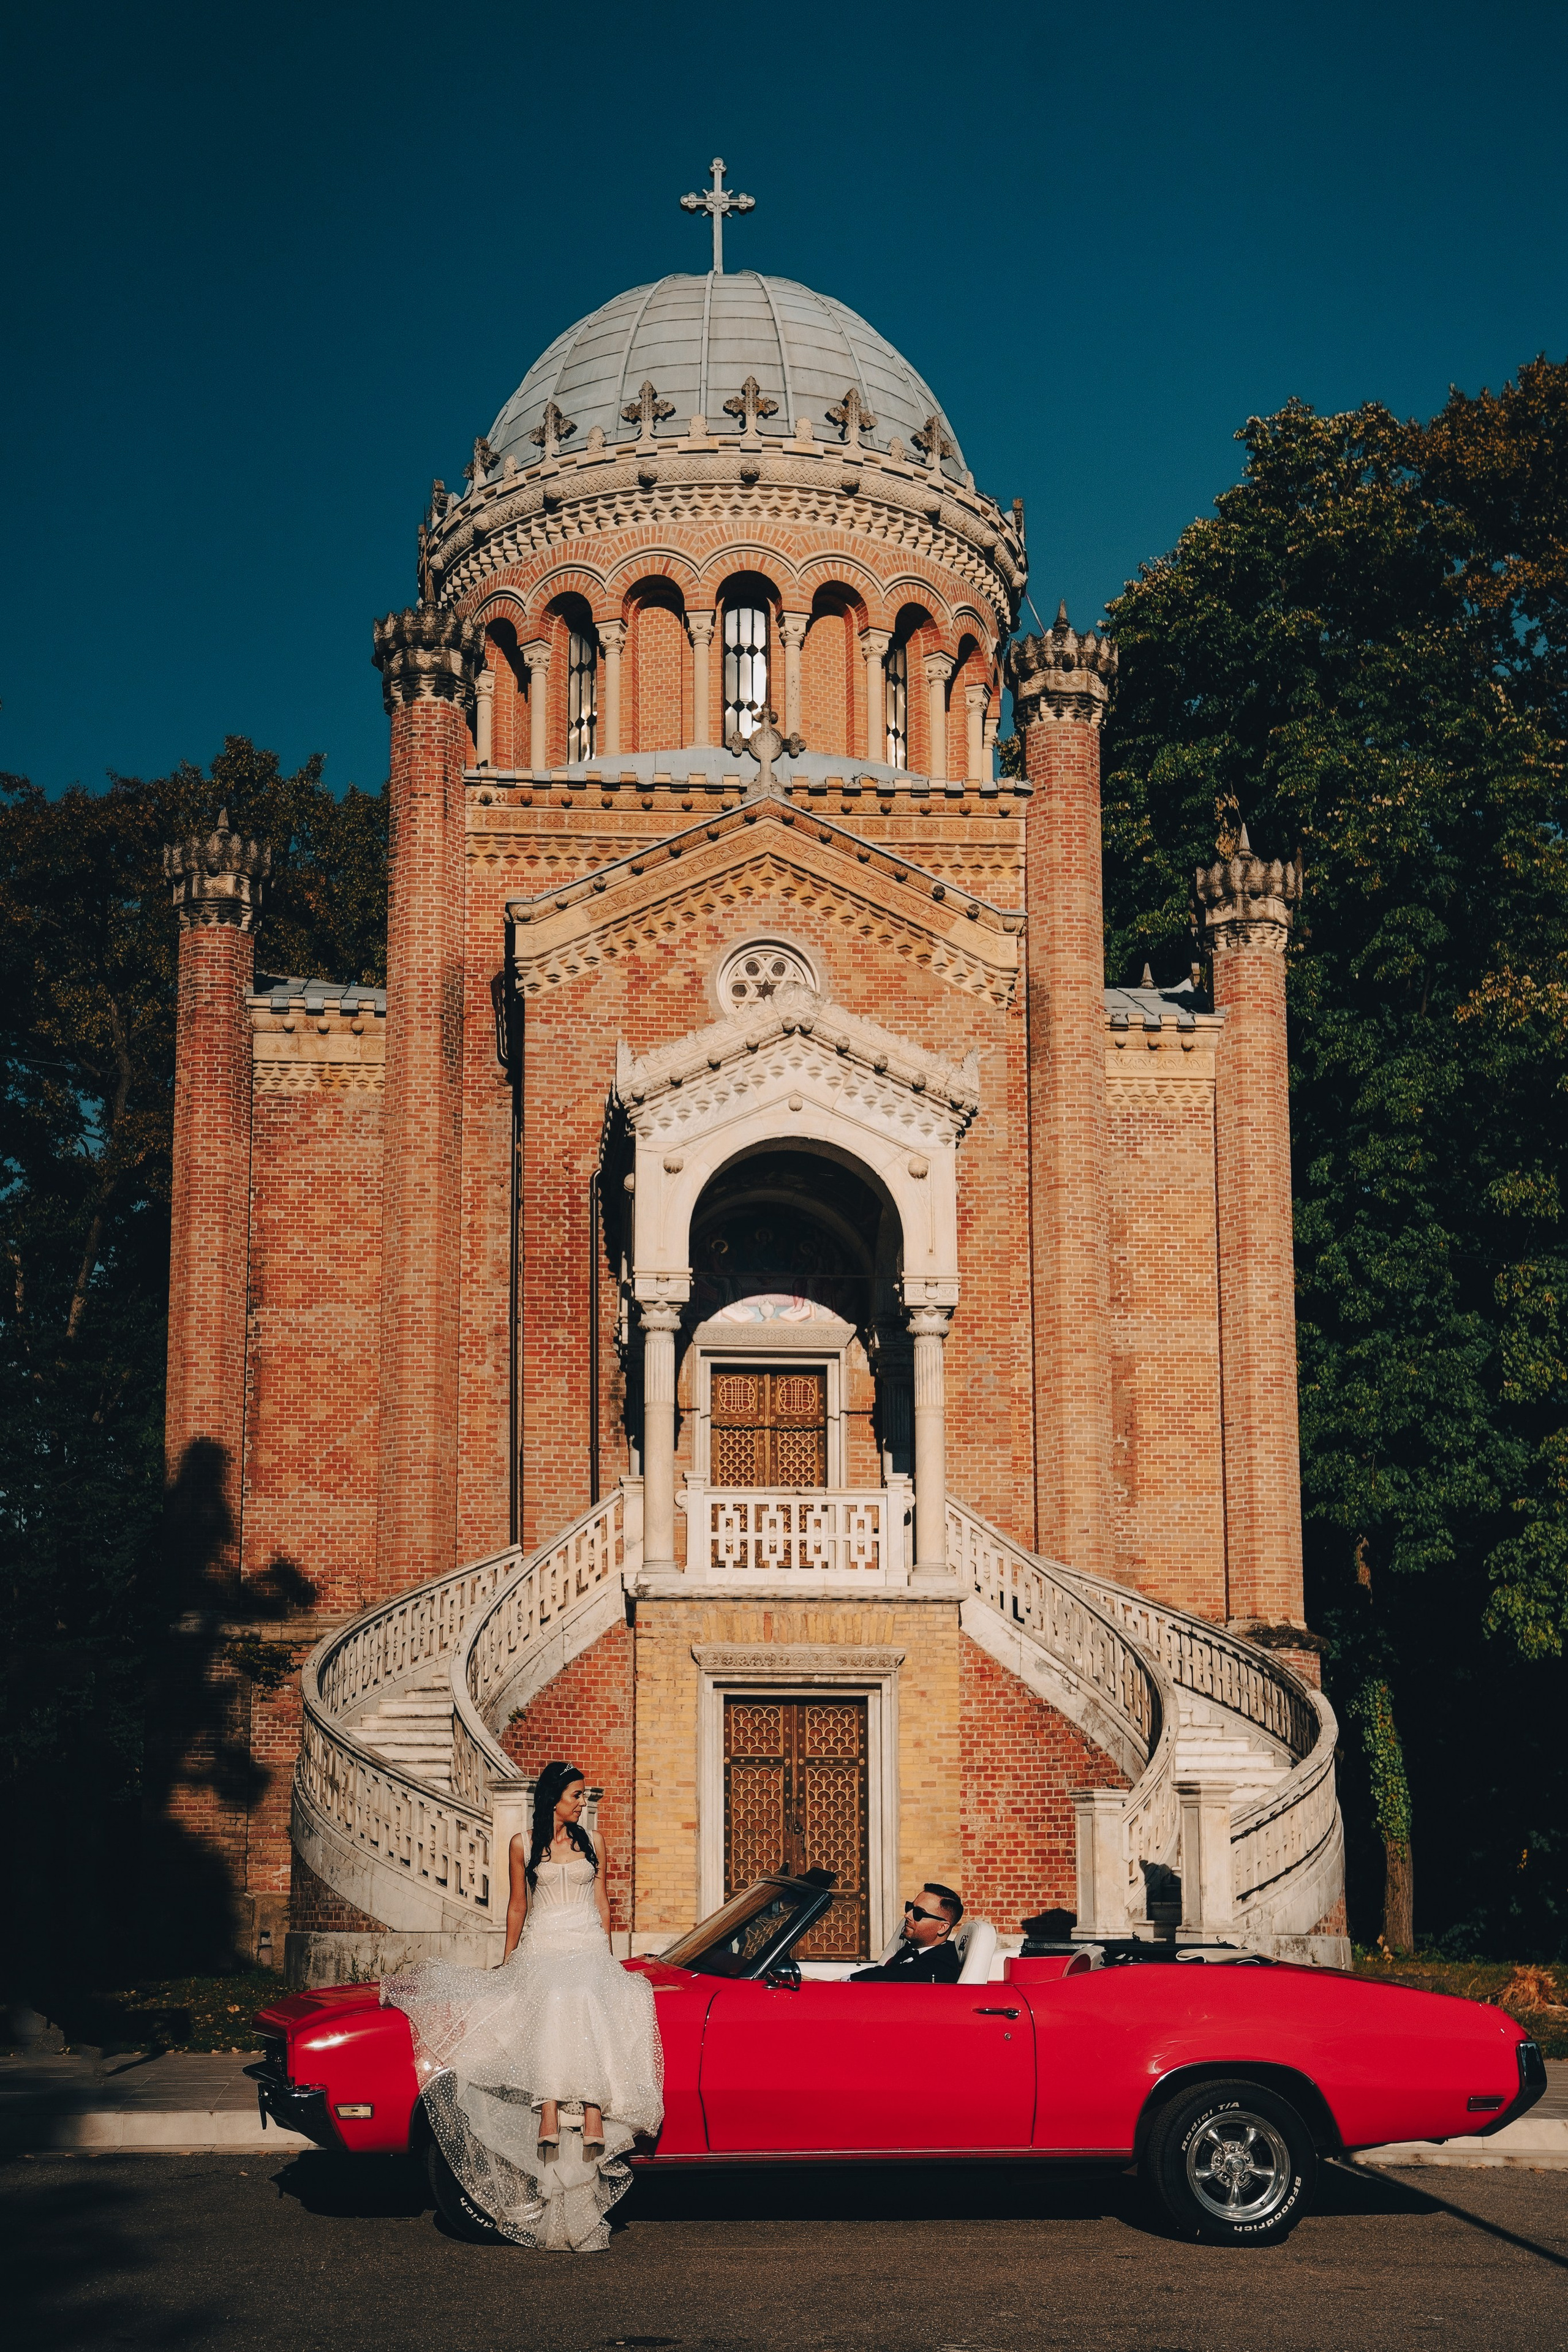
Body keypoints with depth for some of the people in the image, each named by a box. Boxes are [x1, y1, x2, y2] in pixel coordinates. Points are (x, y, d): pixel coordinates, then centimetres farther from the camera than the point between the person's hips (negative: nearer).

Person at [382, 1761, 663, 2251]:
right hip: (541, 1950, -1)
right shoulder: (523, 1847, 9)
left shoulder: (593, 1843, 13)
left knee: (588, 2010, -28)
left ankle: (593, 2114, -40)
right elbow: (517, 1907, 16)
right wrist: (507, 1963, 16)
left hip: (588, 1950, 1)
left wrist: (607, 1955, 12)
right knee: (551, 2009, -31)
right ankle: (549, 2114, -41)